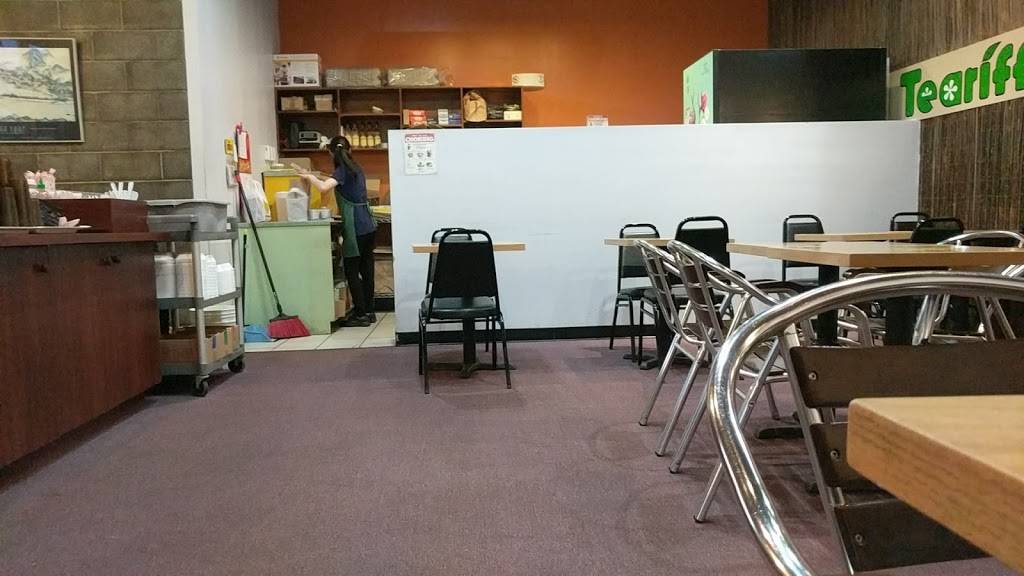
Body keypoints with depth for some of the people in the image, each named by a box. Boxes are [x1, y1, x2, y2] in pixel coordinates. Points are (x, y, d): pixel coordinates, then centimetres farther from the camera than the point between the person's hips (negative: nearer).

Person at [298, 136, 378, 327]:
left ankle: (360, 314, 3)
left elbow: (323, 187, -27)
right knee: (366, 270, 11)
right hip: (369, 226, 8)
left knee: (352, 272, 0)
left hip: (356, 228, -8)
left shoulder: (342, 171, -10)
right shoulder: (356, 168, 14)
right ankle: (369, 311, 18)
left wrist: (310, 176, -9)